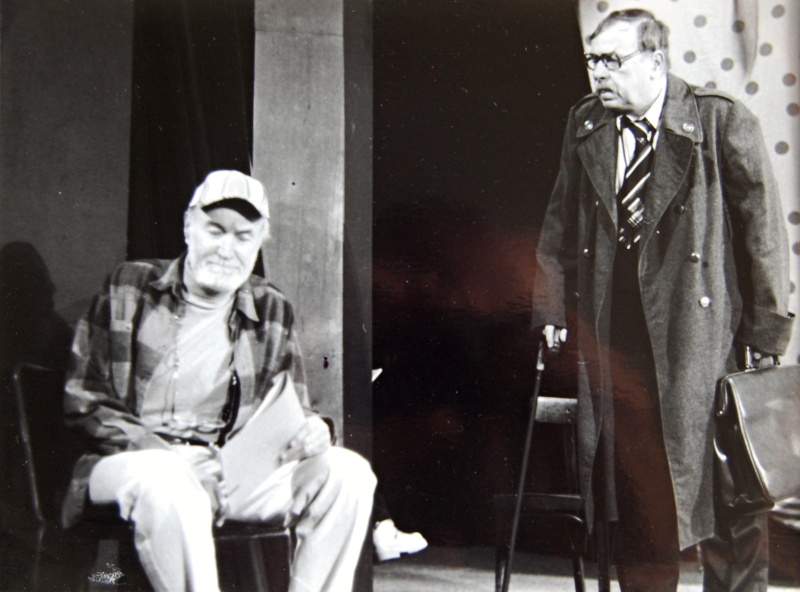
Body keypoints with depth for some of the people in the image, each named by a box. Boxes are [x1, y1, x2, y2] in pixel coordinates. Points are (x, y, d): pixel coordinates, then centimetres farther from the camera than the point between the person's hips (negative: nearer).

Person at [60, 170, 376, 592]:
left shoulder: (273, 313, 10)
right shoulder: (128, 288, 2)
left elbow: (291, 413, 15)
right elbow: (84, 402, -2)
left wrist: (311, 432, -13)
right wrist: (170, 458, -17)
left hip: (229, 468, 4)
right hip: (130, 462, -3)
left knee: (349, 472, -16)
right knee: (166, 480, -39)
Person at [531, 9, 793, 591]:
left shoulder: (723, 122, -6)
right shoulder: (584, 125, 9)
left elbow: (762, 227, -4)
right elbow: (561, 224, 16)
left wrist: (767, 330, -5)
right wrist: (553, 306, 12)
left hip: (702, 331, -4)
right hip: (614, 336, 4)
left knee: (727, 487, 4)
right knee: (636, 489, 11)